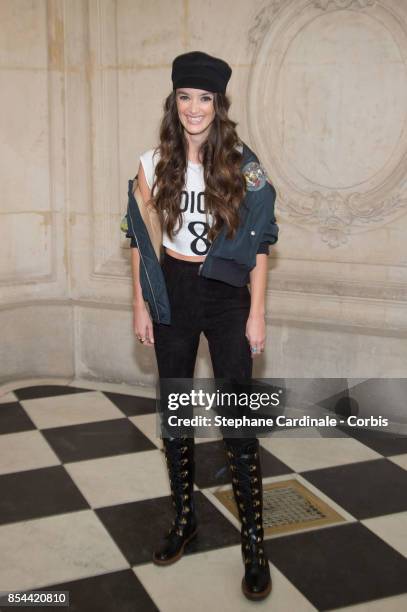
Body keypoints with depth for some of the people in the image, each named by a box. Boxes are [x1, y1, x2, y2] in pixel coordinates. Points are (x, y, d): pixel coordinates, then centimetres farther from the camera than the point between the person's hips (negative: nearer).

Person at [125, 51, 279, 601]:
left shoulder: (242, 167, -5)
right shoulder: (154, 165, 1)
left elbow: (258, 244, -3)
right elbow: (139, 239, 6)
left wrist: (257, 313, -7)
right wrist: (141, 305, 3)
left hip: (226, 297, -3)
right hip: (171, 295, 3)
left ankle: (254, 542, 7)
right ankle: (184, 518, 30)